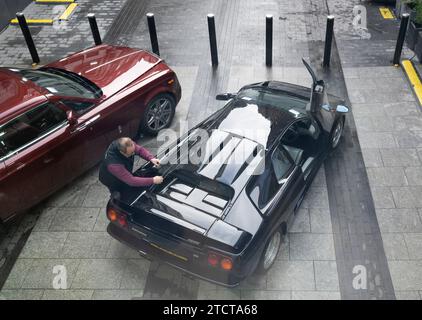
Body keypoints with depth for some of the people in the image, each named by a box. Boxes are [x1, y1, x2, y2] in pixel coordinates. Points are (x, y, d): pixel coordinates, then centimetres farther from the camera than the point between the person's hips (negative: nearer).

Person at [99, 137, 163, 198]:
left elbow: (140, 150, -11)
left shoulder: (128, 145, -30)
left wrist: (151, 158, -30)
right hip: (114, 183, -6)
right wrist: (153, 181, -44)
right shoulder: (114, 164, -47)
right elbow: (131, 181, -44)